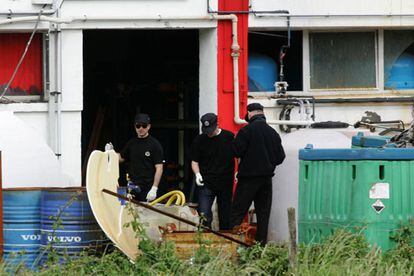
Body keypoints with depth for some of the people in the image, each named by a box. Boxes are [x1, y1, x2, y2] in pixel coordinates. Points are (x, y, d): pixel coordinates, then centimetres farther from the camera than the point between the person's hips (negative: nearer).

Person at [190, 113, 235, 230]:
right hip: (206, 184, -1)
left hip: (226, 184, 1)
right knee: (204, 216, -9)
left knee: (225, 216, 8)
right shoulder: (199, 140, 1)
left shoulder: (229, 137, 0)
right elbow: (194, 161, 8)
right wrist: (197, 174, -10)